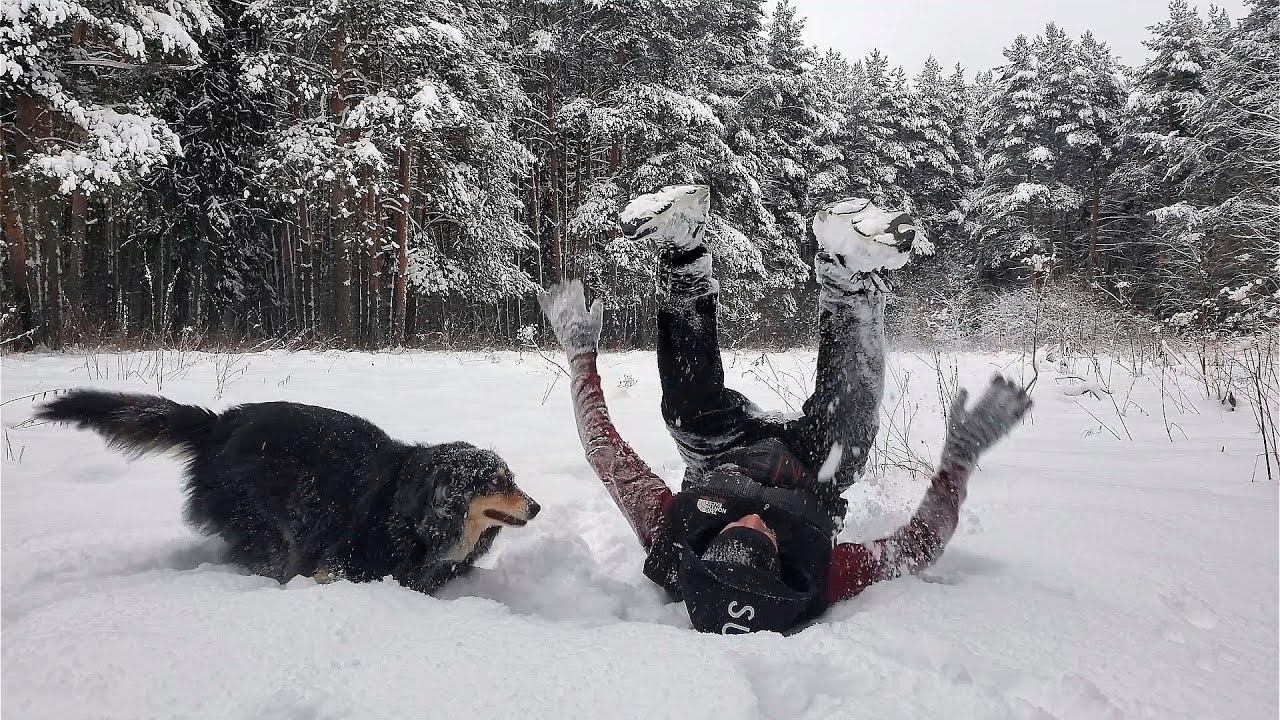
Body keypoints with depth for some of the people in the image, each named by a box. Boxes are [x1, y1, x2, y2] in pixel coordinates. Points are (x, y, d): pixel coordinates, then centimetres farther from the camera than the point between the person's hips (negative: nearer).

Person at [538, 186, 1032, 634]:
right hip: (810, 477, 0)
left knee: (692, 409, -26)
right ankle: (855, 281, -12)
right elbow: (925, 540, -28)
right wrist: (962, 455, -27)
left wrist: (580, 354, -22)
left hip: (723, 462, 1)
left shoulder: (668, 542, -43)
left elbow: (605, 449, -31)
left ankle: (680, 254, -20)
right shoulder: (817, 581, -44)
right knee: (848, 412, -26)